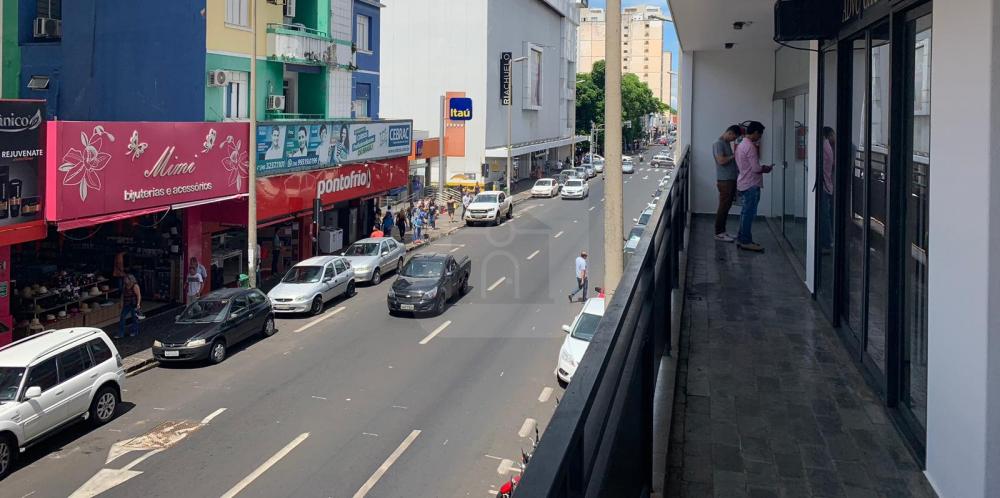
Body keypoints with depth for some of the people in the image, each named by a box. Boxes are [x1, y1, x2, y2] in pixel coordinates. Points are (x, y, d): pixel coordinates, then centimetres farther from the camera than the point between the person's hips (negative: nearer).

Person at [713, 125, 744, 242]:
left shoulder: (727, 143, 17)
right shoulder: (718, 144, -13)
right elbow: (721, 161, -22)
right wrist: (734, 156, -12)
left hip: (731, 180, 9)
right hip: (724, 181, -9)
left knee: (726, 207, 12)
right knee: (723, 207, -6)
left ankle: (722, 231, 18)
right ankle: (718, 233, -1)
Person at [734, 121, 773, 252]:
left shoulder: (741, 145, 13)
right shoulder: (750, 146, -18)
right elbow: (756, 168, -21)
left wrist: (762, 168, 14)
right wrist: (766, 169, -2)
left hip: (743, 184, 10)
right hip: (751, 185, -10)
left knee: (746, 213, 14)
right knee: (749, 213, -5)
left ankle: (742, 239, 18)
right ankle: (746, 241, -2)